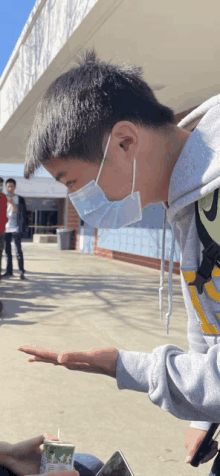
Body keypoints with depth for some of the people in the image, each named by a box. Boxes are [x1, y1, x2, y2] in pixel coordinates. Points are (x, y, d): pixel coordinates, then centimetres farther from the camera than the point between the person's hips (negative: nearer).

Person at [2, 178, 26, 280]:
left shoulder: (19, 199, 3)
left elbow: (21, 212, -6)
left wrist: (12, 203, -18)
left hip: (16, 228, -4)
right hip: (6, 228, 4)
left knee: (18, 250, -7)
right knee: (7, 250, 6)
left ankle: (21, 271, -6)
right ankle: (9, 271, 12)